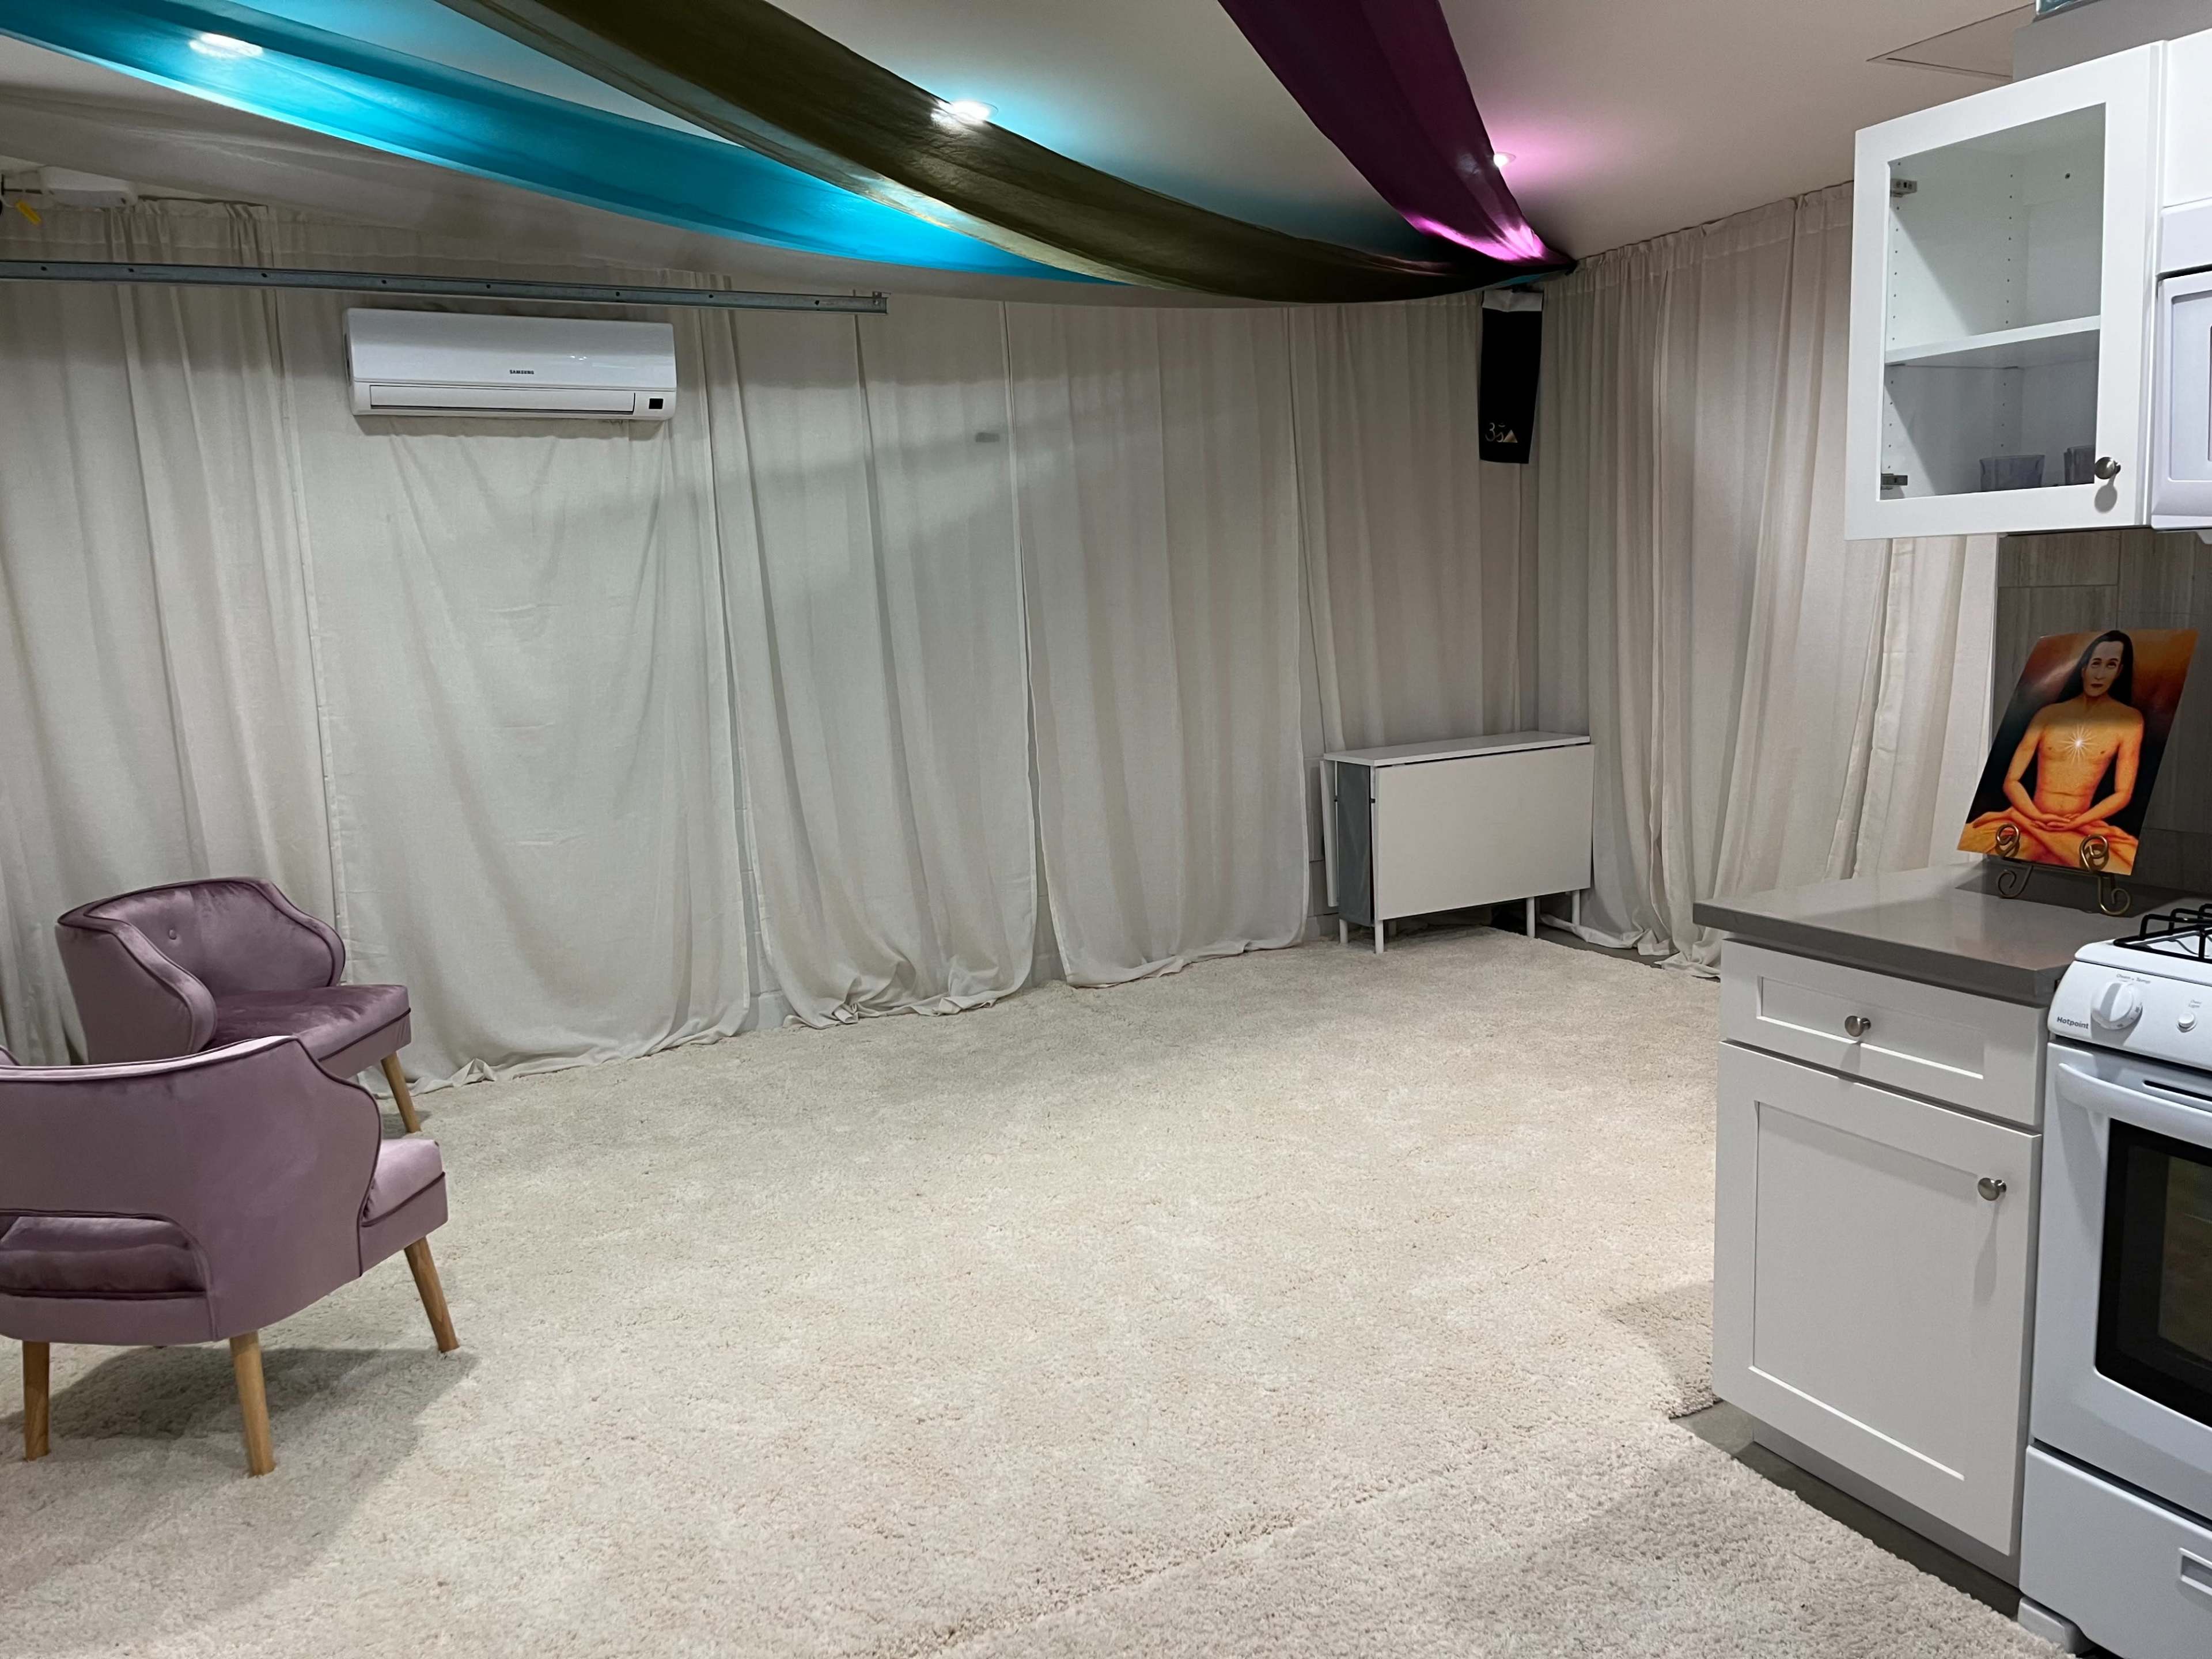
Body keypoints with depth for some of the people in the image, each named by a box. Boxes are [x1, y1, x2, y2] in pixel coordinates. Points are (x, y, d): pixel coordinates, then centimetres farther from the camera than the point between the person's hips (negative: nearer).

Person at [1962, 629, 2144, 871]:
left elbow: (2123, 794, 1)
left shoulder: (2129, 719, 4)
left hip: (2082, 828, 0)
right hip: (2030, 820, 1)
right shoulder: (2048, 714, 7)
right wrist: (2037, 817, -14)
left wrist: (2077, 822, -12)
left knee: (2129, 863, -30)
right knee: (1969, 843, -26)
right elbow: (2011, 781, 3)